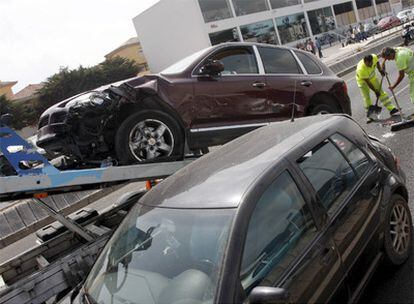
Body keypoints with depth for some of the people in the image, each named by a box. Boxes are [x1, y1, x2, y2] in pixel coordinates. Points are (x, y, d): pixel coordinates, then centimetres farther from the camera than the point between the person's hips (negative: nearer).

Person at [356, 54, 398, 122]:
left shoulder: (374, 57, -28)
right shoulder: (360, 69, -41)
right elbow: (367, 82, -30)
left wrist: (380, 69, -14)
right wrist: (375, 91, -22)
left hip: (372, 77, 5)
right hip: (362, 81, -5)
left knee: (381, 92, 5)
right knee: (366, 97, -8)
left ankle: (391, 109, 9)